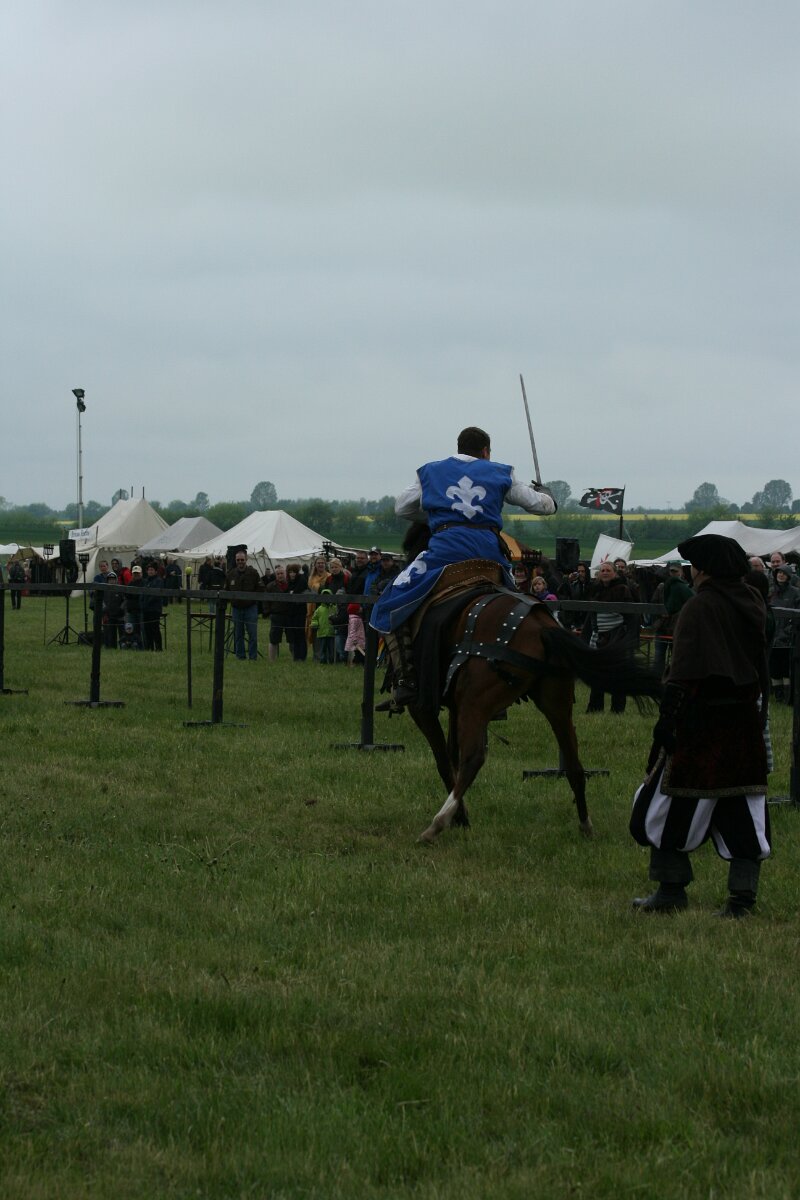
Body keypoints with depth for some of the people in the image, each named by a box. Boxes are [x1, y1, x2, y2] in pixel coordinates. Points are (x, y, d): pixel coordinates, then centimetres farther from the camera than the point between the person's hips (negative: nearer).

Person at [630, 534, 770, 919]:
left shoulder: (699, 607, -13)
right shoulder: (753, 604, 9)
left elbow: (684, 671, -19)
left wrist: (667, 716, -18)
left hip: (701, 719, -7)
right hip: (745, 722, 7)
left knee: (671, 806, 5)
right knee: (742, 810, 8)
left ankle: (671, 890, 9)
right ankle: (742, 897, 6)